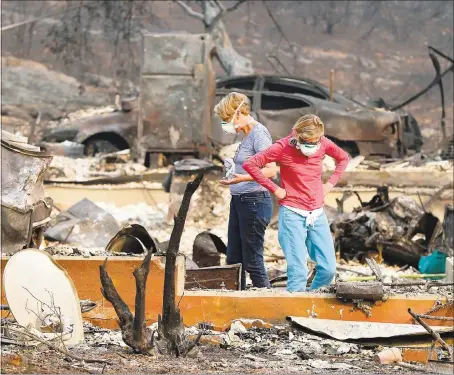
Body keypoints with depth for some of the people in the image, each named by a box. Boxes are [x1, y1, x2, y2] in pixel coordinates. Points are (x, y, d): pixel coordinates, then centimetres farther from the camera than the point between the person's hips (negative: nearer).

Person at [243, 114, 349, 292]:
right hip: (292, 214, -4)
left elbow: (343, 158, 21)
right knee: (298, 271, -11)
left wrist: (330, 183, 8)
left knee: (329, 269, 0)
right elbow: (250, 164, -11)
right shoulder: (283, 147, -10)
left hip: (317, 214, 4)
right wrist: (274, 189, -11)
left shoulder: (324, 144, 1)